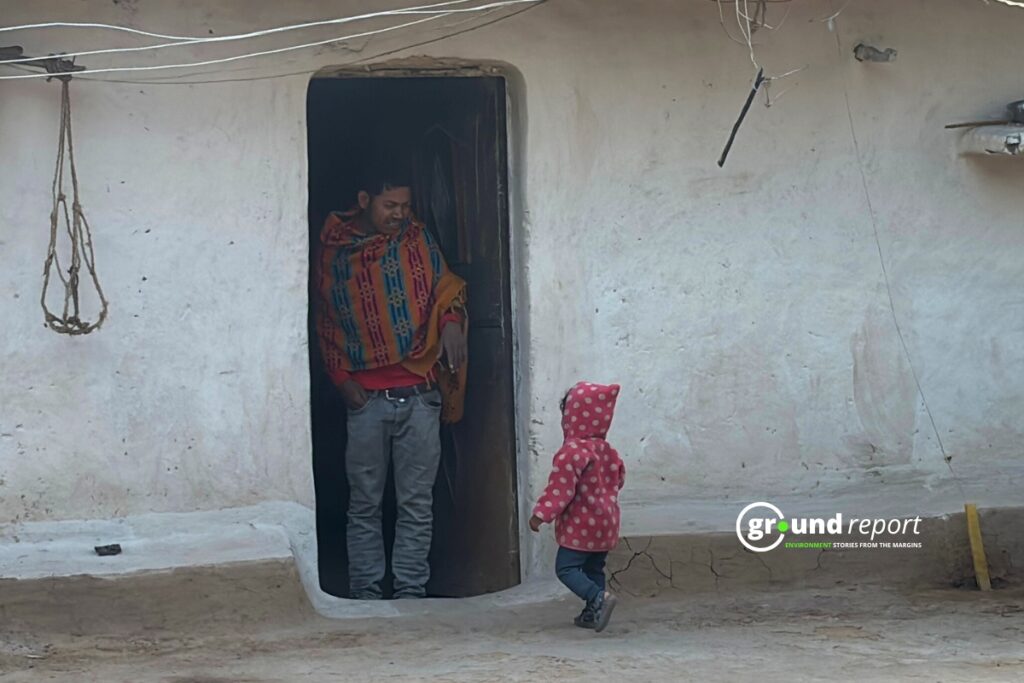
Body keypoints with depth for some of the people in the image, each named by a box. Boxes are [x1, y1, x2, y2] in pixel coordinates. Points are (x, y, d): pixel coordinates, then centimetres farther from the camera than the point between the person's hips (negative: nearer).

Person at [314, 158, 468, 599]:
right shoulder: (334, 251, 4)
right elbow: (326, 324, 10)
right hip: (366, 396, 0)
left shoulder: (418, 240, 5)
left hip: (420, 393, 1)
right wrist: (342, 379, 0)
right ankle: (364, 591, 9)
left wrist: (451, 322, -11)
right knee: (364, 502, 4)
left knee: (417, 501, 2)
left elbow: (447, 287, 12)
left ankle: (411, 589, 7)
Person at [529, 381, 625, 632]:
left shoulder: (572, 452, -18)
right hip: (606, 525, 8)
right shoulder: (608, 452, 9)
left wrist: (541, 514, -17)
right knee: (594, 569, 16)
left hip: (580, 526, -8)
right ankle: (592, 613, 14)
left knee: (566, 567, -5)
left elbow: (561, 489, -21)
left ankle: (598, 597, -23)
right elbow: (618, 479, 21)